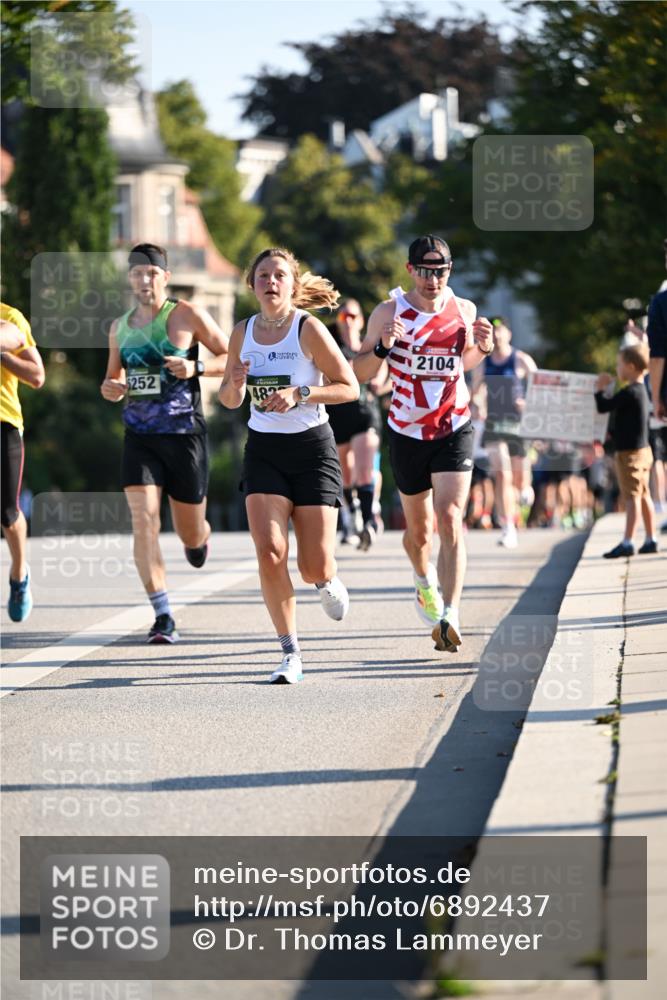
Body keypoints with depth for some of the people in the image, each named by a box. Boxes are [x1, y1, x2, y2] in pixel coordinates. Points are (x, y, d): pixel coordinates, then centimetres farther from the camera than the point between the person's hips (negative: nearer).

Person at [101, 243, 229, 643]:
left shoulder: (188, 315, -4)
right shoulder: (120, 328, 9)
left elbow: (231, 358, 0)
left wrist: (196, 367, -17)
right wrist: (110, 388, 0)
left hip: (185, 434, -3)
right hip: (139, 436, 3)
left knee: (190, 533, 8)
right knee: (144, 520, -16)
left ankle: (201, 536, 48)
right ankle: (163, 615, -14)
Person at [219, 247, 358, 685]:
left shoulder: (308, 328, -9)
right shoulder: (243, 333, 3)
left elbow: (349, 387, -8)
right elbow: (230, 401, 13)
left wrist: (300, 394, -21)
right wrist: (235, 384, -10)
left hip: (312, 449, -3)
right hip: (264, 450, 3)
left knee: (314, 567, -4)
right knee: (270, 552, -15)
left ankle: (328, 582, 36)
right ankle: (291, 654, -5)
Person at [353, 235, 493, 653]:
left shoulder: (464, 310, -1)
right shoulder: (389, 312, -8)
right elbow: (361, 373, -4)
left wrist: (482, 348, -4)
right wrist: (382, 346, -24)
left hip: (455, 430, 0)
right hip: (407, 432, 0)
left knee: (450, 518, -18)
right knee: (419, 528, 14)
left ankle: (450, 616, -24)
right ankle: (425, 579, 47)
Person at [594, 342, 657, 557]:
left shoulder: (629, 393, -18)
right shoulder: (641, 391, 12)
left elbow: (603, 407, -18)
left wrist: (599, 389, -3)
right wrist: (612, 433, 20)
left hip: (630, 453, -9)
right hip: (643, 450, 9)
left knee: (631, 497, -10)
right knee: (643, 495, 13)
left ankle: (627, 543, -12)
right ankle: (651, 539, 17)